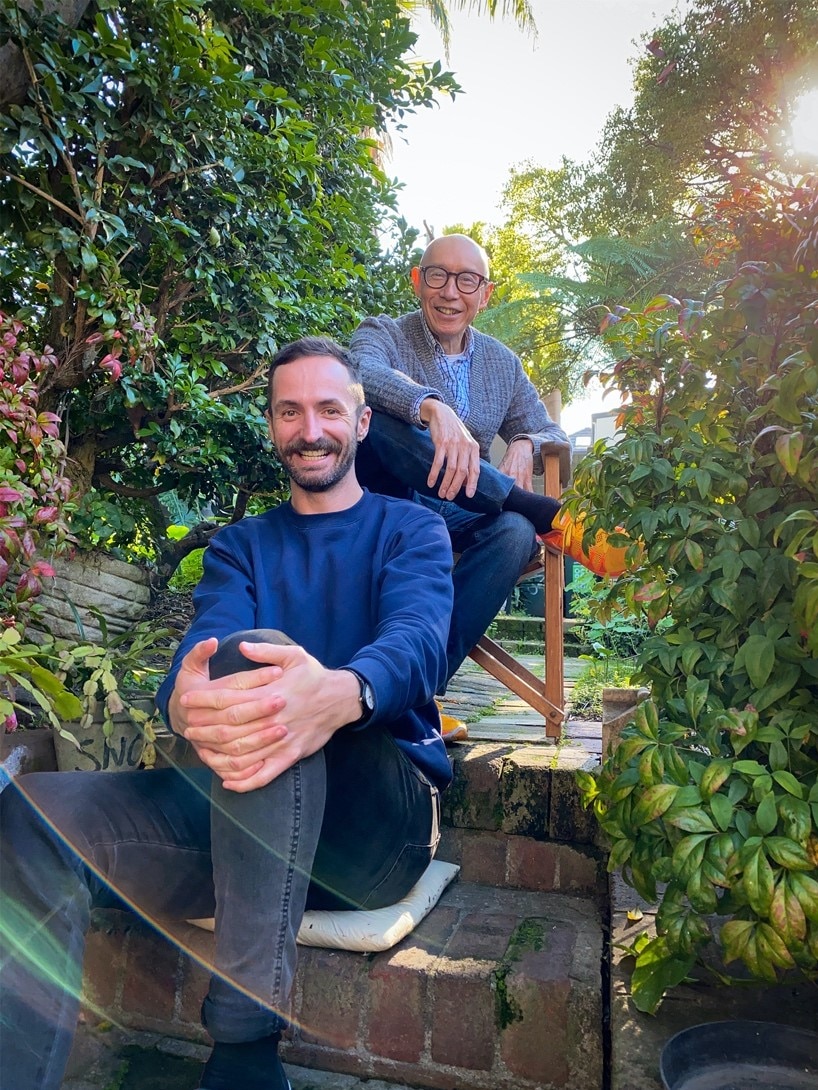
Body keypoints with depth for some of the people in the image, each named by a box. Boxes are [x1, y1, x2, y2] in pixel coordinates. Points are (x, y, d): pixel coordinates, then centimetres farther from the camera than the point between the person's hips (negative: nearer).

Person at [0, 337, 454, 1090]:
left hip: (386, 815, -2)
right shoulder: (240, 546, 18)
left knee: (262, 679, -34)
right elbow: (203, 648, -4)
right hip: (242, 813, 3)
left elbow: (416, 642, -14)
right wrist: (185, 702, -32)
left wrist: (342, 693, -40)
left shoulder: (411, 530, 9)